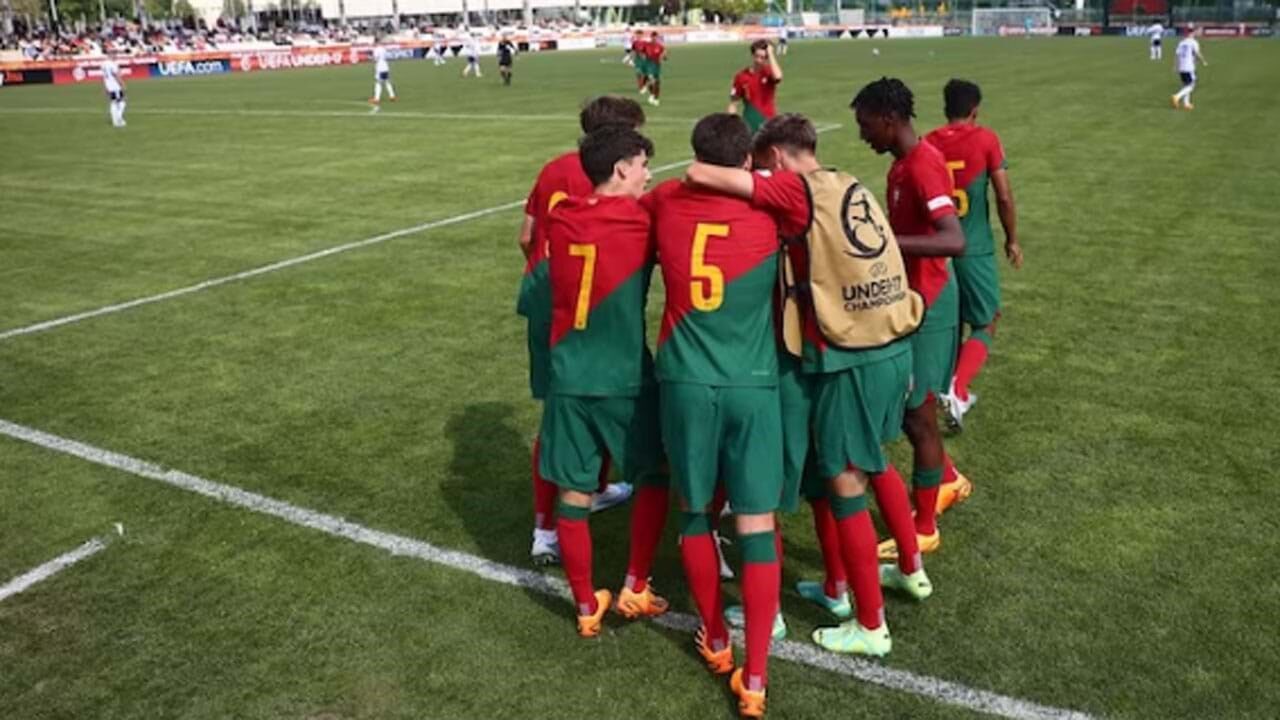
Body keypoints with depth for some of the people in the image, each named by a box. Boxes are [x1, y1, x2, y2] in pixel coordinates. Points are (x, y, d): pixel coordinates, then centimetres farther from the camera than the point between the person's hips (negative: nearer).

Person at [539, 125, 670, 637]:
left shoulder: (559, 219, 2)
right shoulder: (640, 220, -11)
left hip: (569, 377, 4)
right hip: (626, 378, -4)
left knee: (574, 495, 9)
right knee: (656, 480, 18)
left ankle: (587, 608, 20)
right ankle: (634, 590, 23)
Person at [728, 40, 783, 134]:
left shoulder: (769, 73, -2)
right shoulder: (741, 76, -1)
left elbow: (777, 77, -28)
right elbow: (733, 103, 2)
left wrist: (770, 54, -21)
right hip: (749, 125, 1)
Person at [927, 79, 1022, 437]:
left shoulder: (927, 144, 1)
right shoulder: (985, 140, -7)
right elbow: (1004, 196, -8)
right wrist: (1012, 239, 6)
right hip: (975, 248, -4)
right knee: (985, 325, 8)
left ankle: (958, 393, 28)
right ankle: (956, 388, -13)